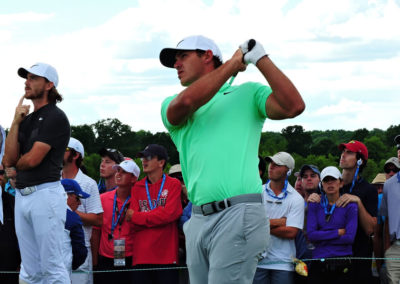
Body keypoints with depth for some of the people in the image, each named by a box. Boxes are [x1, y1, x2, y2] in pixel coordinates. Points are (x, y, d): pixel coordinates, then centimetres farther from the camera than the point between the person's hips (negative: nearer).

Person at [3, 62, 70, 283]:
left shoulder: (55, 117, -6)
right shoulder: (26, 119, 18)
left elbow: (32, 159, -14)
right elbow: (10, 159, 6)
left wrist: (15, 164, 7)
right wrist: (16, 122, 1)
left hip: (45, 193, -8)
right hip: (22, 195, 8)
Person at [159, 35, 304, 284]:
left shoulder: (247, 94, 11)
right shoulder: (172, 105, 18)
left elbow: (293, 106, -6)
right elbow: (185, 102, -7)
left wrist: (261, 58, -5)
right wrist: (233, 63, 0)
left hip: (238, 216, -5)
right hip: (199, 220, 5)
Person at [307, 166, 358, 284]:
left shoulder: (350, 206, 3)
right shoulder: (314, 206, 9)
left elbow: (350, 238, -8)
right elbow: (310, 234, -3)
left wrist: (322, 237, -6)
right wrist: (338, 233, -8)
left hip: (342, 265, -2)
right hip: (319, 264, 2)